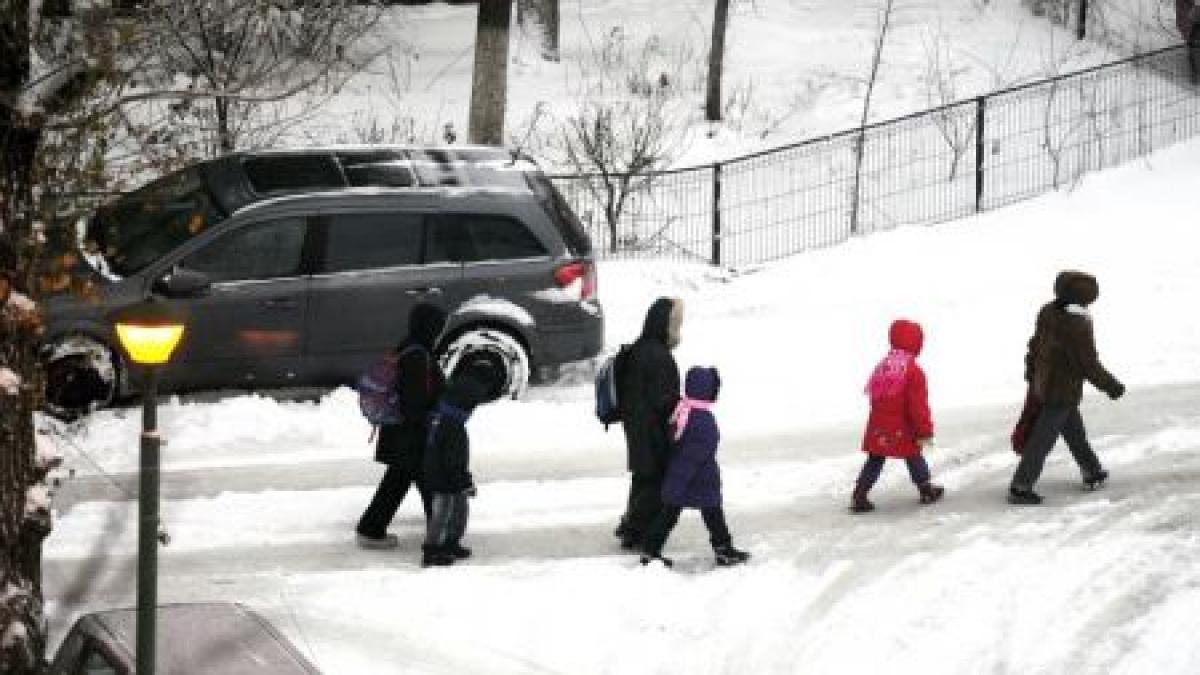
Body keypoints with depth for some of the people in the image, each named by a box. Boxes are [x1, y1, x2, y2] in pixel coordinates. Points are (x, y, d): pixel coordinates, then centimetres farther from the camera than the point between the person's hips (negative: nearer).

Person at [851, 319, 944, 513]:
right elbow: (919, 406, -17)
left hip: (878, 428, 5)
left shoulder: (882, 366, 4)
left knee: (874, 461, 8)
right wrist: (925, 431, -10)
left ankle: (859, 497, 2)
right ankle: (926, 490, 29)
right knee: (914, 458, 14)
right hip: (902, 430, -5)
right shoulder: (914, 371, -16)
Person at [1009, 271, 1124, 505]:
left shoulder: (1048, 313, -4)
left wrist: (1031, 373, 25)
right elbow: (1090, 366, -20)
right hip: (1063, 393, -8)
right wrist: (1112, 386, -6)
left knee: (1074, 431, 24)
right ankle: (1020, 487, 3)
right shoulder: (1078, 327, -27)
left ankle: (1092, 471, 39)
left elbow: (1035, 346, 9)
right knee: (1043, 440, -1)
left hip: (1042, 386, 8)